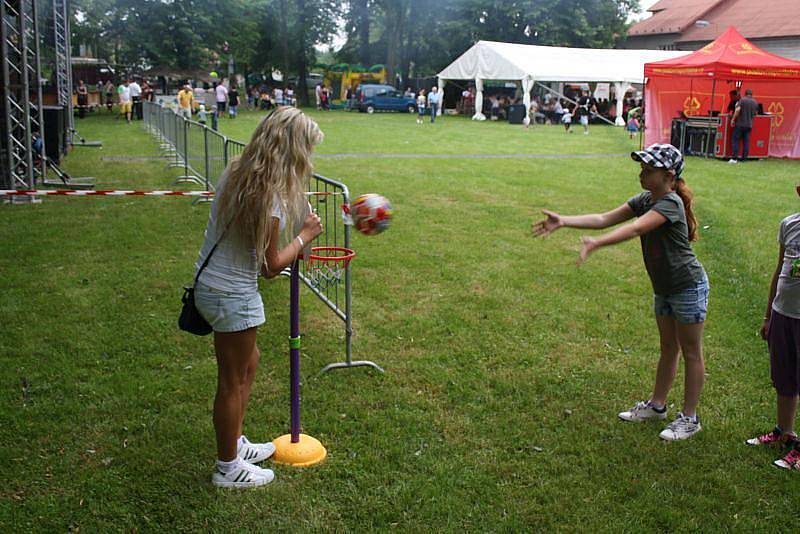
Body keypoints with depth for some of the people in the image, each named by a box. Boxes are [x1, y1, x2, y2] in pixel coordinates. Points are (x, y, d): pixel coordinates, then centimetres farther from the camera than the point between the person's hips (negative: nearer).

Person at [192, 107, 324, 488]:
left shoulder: (237, 173, -1)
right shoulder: (269, 196, -26)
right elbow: (271, 266, -17)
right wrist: (304, 236, -4)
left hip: (211, 282, 9)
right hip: (232, 296, -9)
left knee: (248, 361, 26)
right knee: (233, 380, 8)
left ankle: (235, 443, 42)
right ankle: (228, 467, 27)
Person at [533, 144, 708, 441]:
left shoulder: (670, 203, -25)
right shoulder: (645, 201, 2)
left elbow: (635, 229, -39)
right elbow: (604, 219, -4)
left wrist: (596, 244, -51)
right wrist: (563, 222, -15)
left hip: (688, 286, -9)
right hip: (664, 288, 9)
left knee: (691, 352, 5)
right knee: (668, 349, 20)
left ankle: (690, 418, 15)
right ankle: (657, 405, 33)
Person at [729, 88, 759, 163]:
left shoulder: (742, 100, -8)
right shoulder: (755, 102, 8)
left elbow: (737, 110, -19)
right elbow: (756, 113, 17)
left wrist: (733, 119, -12)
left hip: (740, 124, -5)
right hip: (749, 125, 5)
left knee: (735, 140, 0)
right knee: (746, 142, 7)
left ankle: (734, 158, -7)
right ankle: (744, 158, 7)